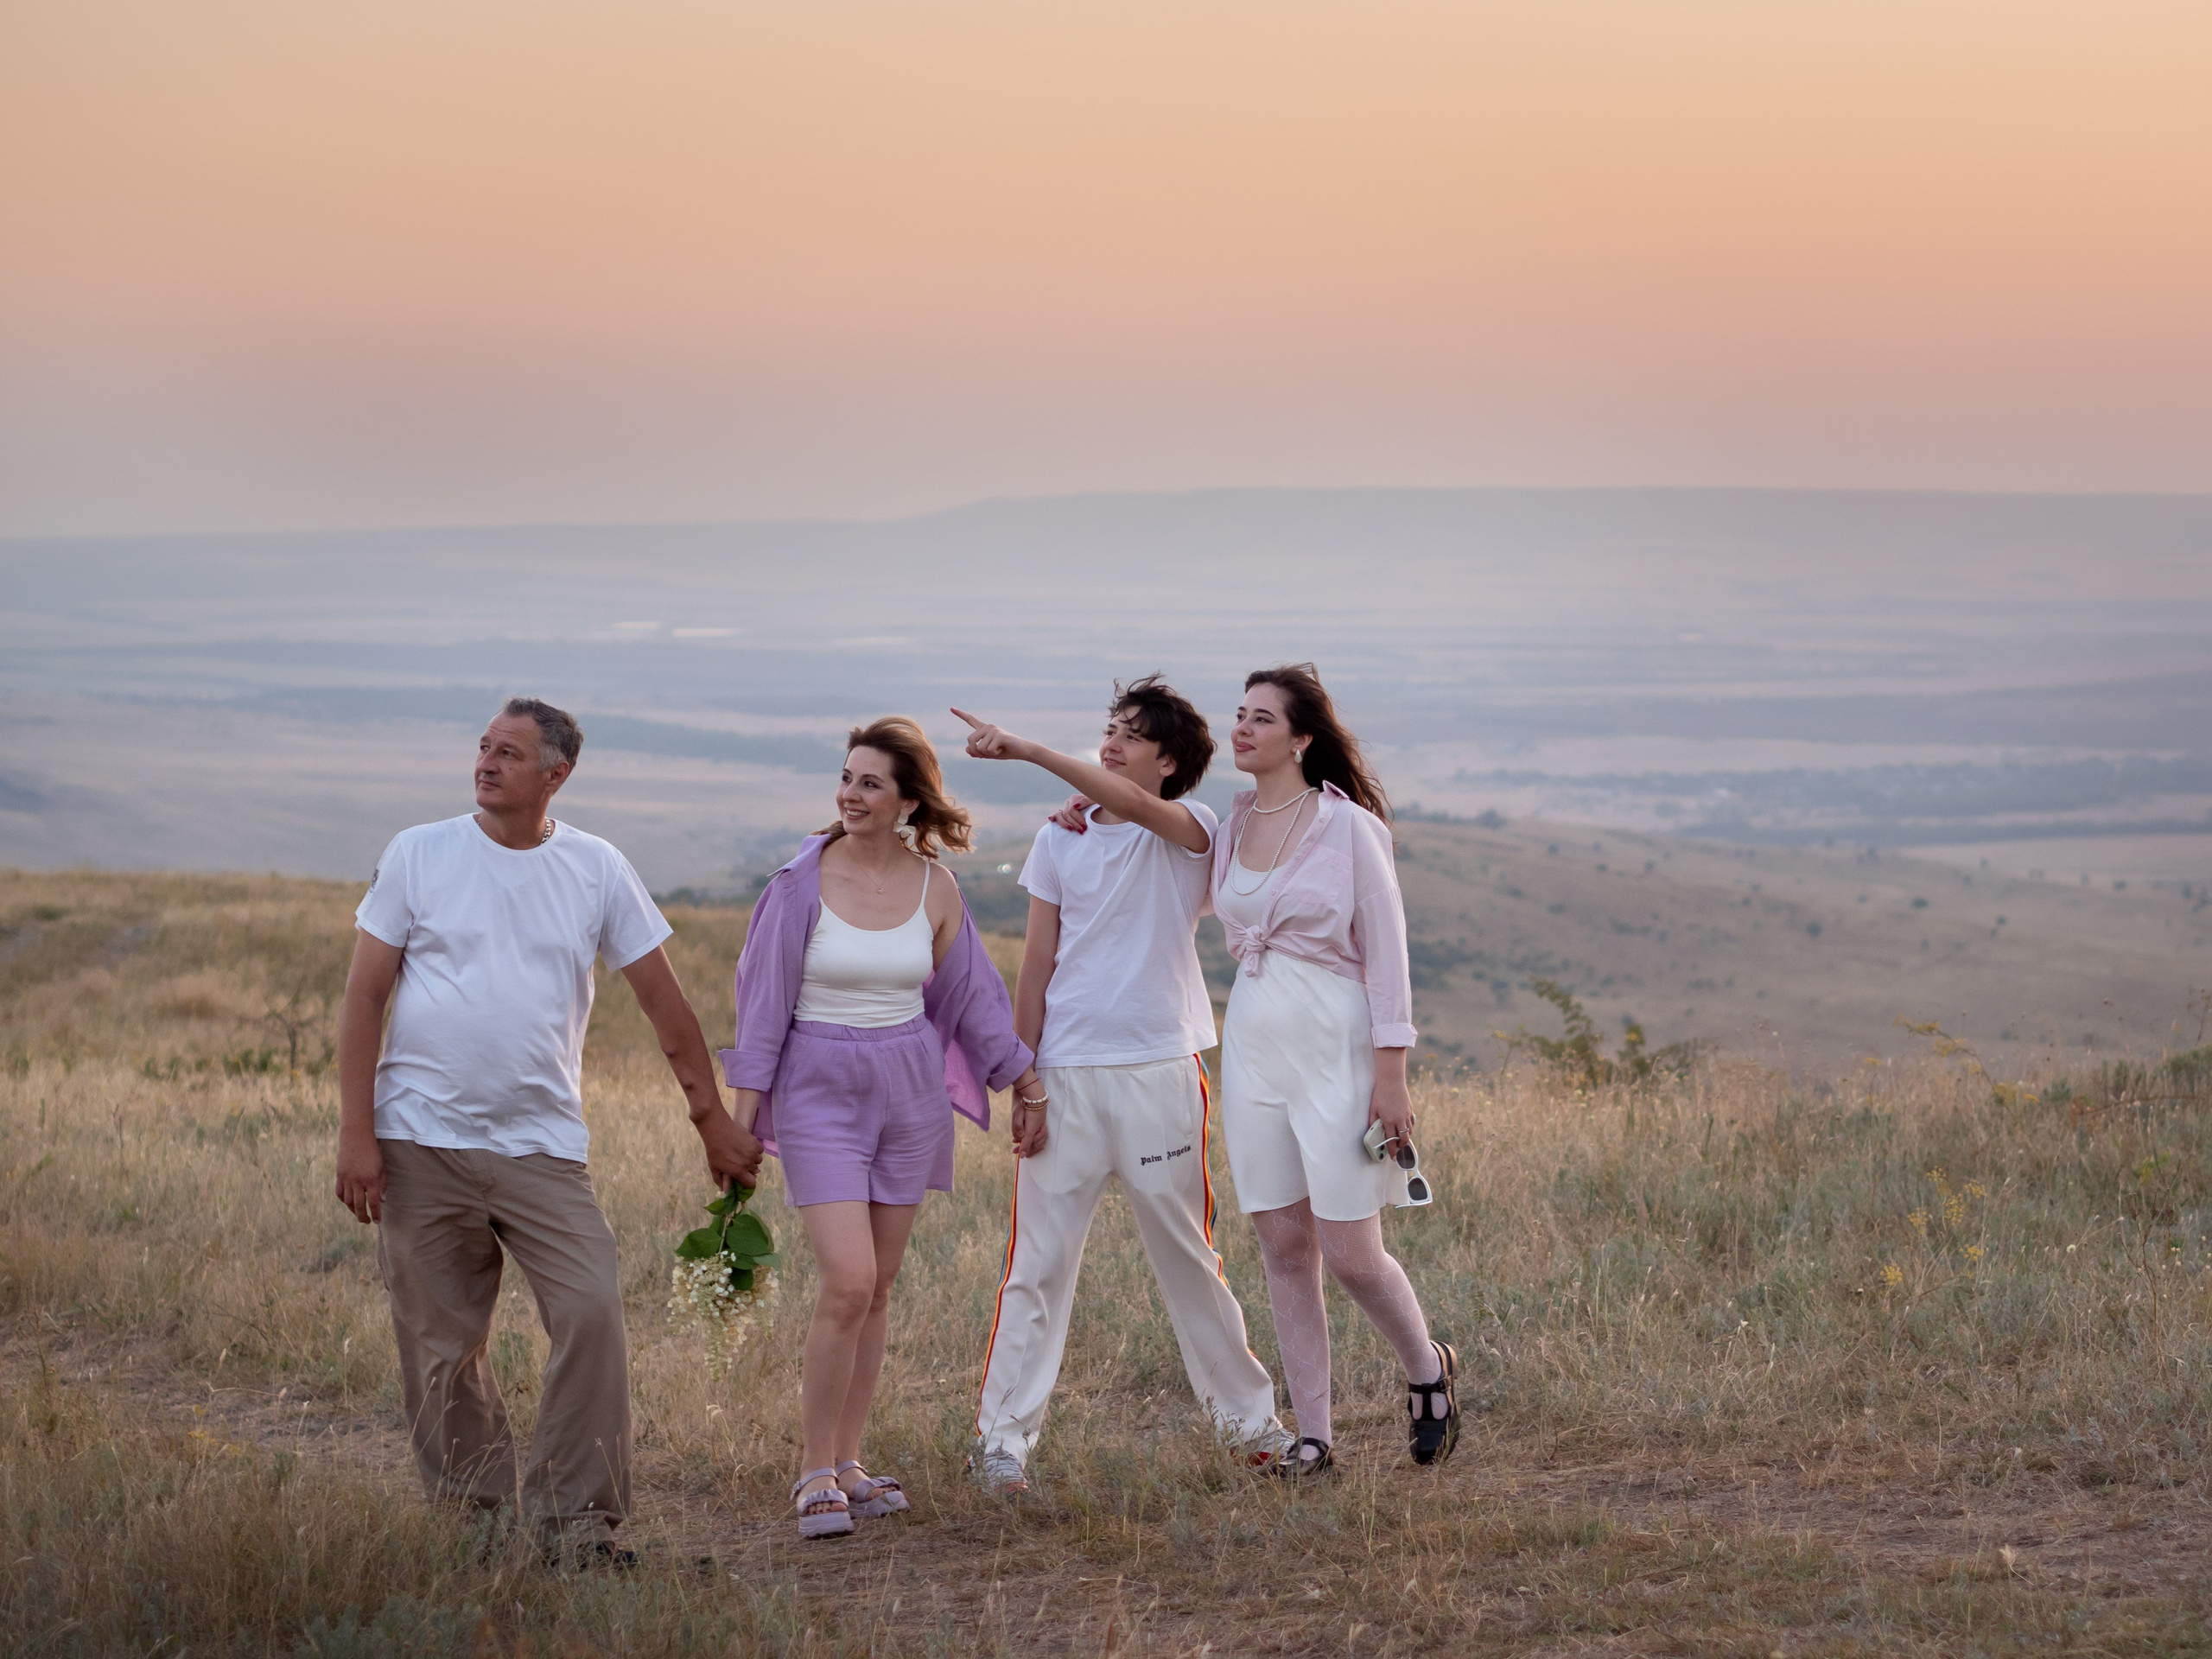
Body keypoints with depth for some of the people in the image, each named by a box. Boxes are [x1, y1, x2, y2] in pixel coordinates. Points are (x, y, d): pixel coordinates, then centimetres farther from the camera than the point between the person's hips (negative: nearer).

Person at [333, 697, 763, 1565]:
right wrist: (355, 1133, -6)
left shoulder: (598, 870, 4)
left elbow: (663, 999, 11)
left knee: (591, 1313, -15)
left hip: (542, 1144, 0)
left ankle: (573, 1518, -8)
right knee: (440, 1348, 3)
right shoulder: (418, 855, 2)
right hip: (422, 1142, 0)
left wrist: (713, 1118, 13)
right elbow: (363, 998, 1)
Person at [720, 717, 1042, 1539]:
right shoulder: (803, 882, -9)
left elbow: (970, 995, 12)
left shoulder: (935, 888, 0)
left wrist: (1027, 1084, 16)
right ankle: (814, 1472, -4)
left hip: (910, 1091, 4)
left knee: (878, 1287, 7)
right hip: (821, 1092, -4)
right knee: (848, 1283, -14)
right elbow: (766, 1001, -4)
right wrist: (744, 1116, -5)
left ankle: (846, 1462, 17)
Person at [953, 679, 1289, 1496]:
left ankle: (1249, 1414, 22)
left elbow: (1130, 804, -25)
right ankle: (1004, 1436, 1)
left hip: (1158, 1072, -1)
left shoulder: (1189, 831, -1)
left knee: (1188, 1257, 9)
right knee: (1038, 1261, -2)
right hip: (1066, 1075, 2)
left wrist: (1025, 749, -33)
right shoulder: (1059, 840, 8)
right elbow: (1037, 968, 8)